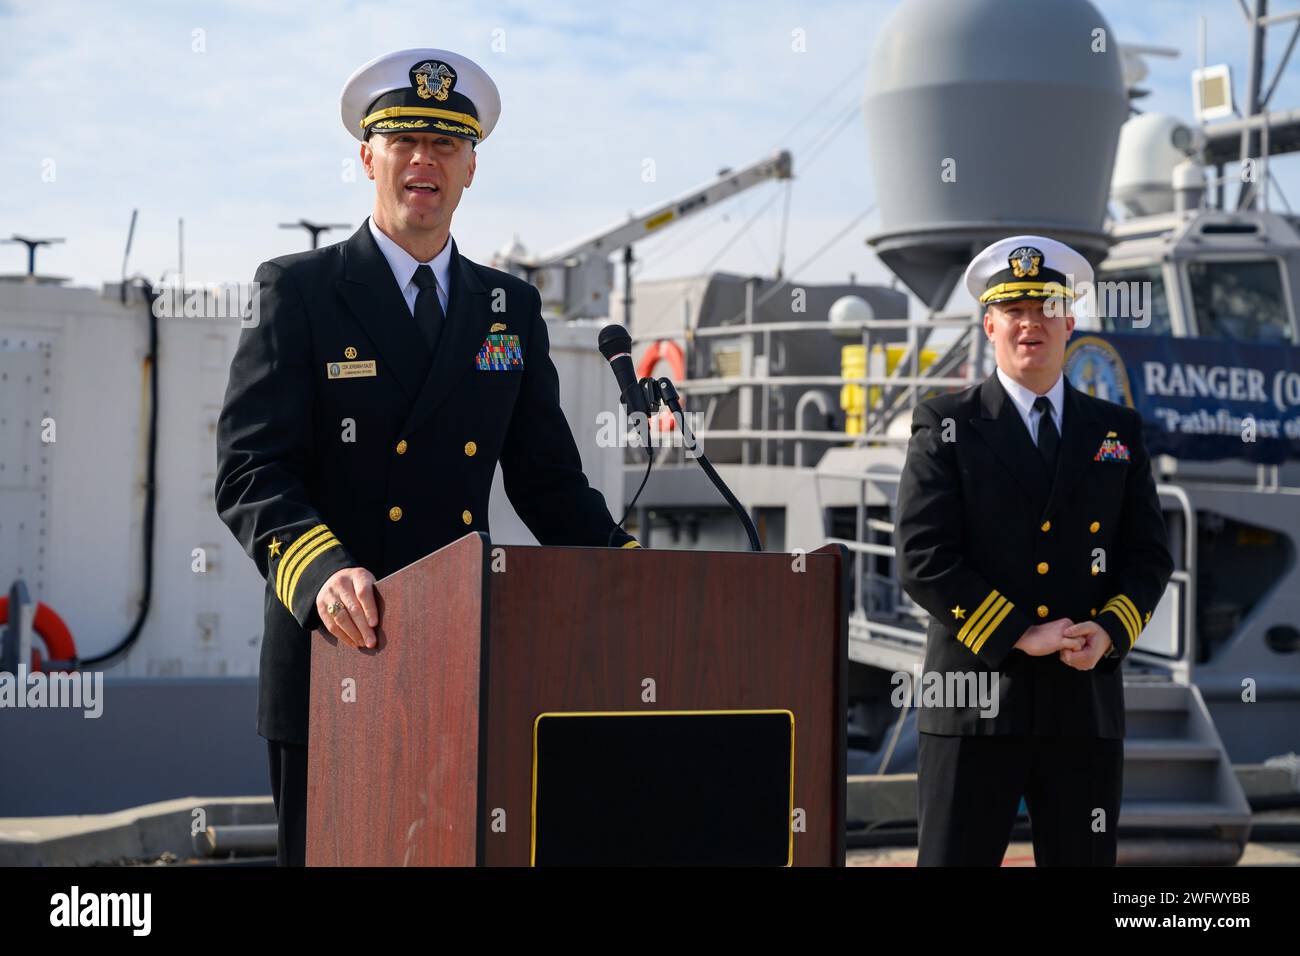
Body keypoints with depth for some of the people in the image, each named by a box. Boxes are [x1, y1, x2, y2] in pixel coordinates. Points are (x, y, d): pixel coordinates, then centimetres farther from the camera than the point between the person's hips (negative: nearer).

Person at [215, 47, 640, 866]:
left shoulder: (513, 308, 13)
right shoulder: (299, 292, 1)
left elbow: (547, 479, 14)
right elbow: (250, 470, -9)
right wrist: (322, 572, -27)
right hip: (336, 649, -3)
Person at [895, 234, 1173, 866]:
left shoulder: (1118, 431, 14)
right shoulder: (944, 426, 3)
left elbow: (1149, 554, 11)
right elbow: (924, 561, -6)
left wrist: (1109, 633, -8)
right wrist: (1020, 636, -14)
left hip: (1087, 701, 3)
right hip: (973, 704, -3)